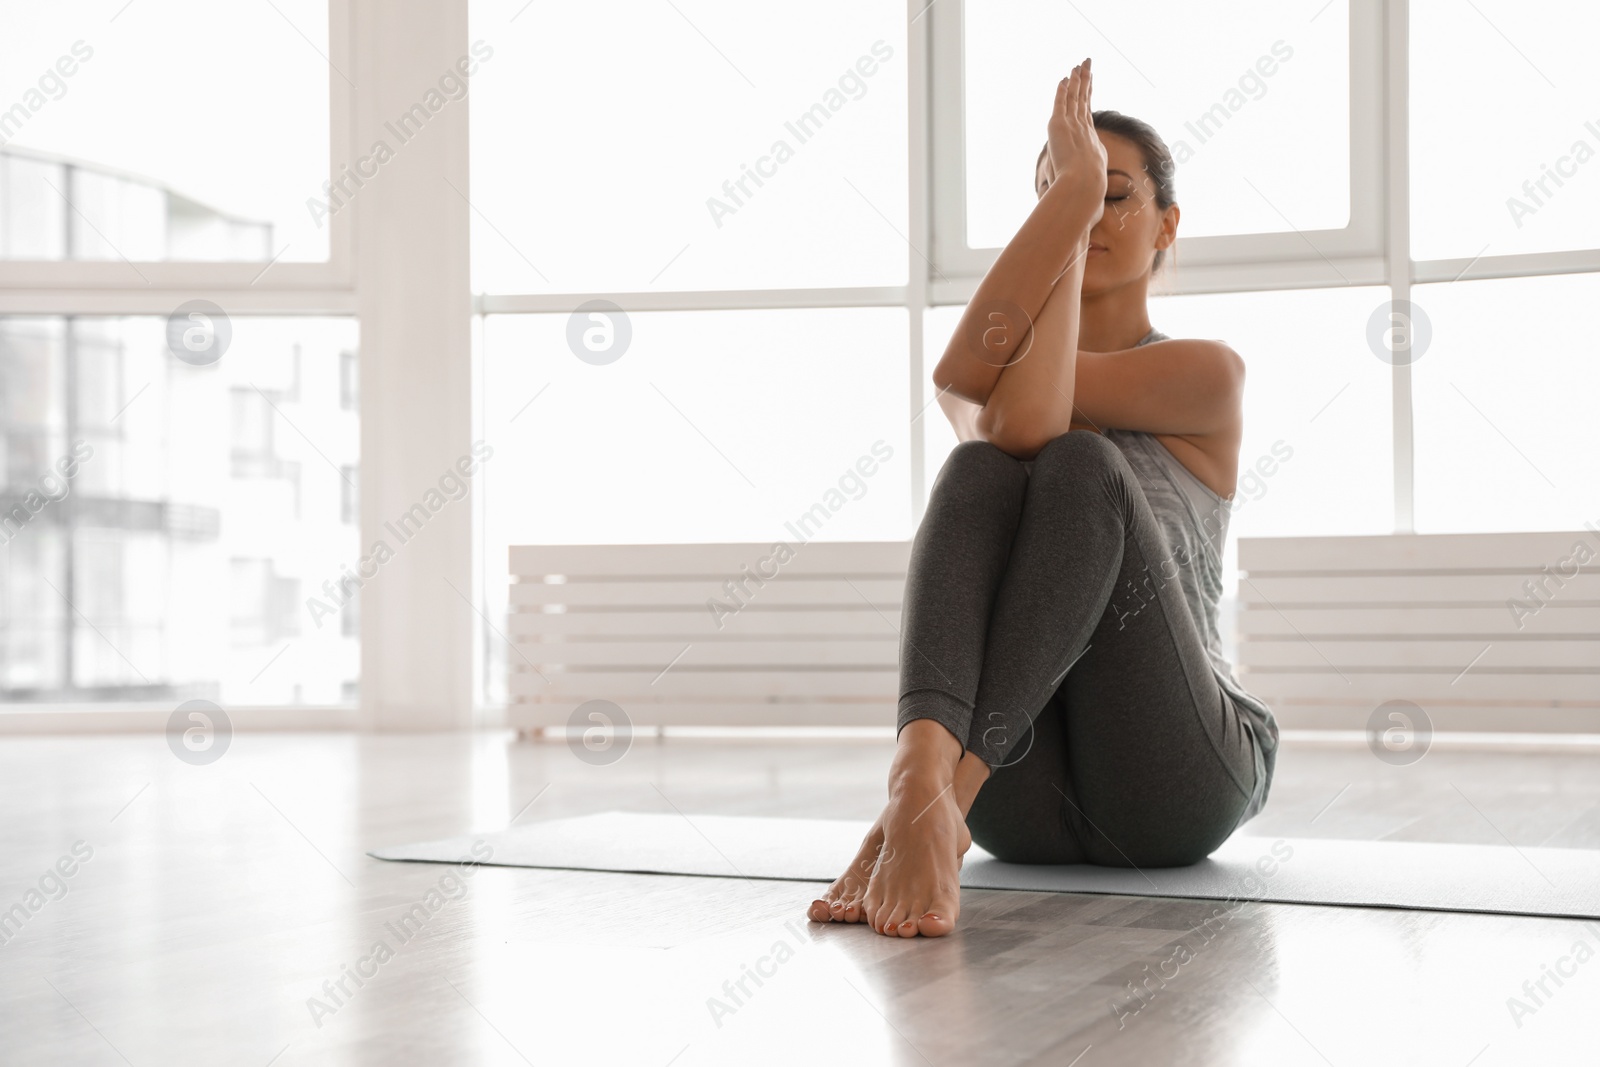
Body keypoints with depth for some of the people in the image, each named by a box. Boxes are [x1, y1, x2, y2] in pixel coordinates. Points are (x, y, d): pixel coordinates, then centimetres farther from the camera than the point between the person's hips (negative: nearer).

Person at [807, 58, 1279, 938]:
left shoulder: (1208, 375, 5)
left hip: (1171, 787, -2)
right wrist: (1068, 194, -12)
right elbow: (1002, 421, -14)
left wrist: (1090, 195, -6)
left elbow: (1000, 394, -14)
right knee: (980, 469, -25)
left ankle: (936, 797, -46)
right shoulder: (971, 390, 15)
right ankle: (921, 769, -51)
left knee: (1082, 468, -27)